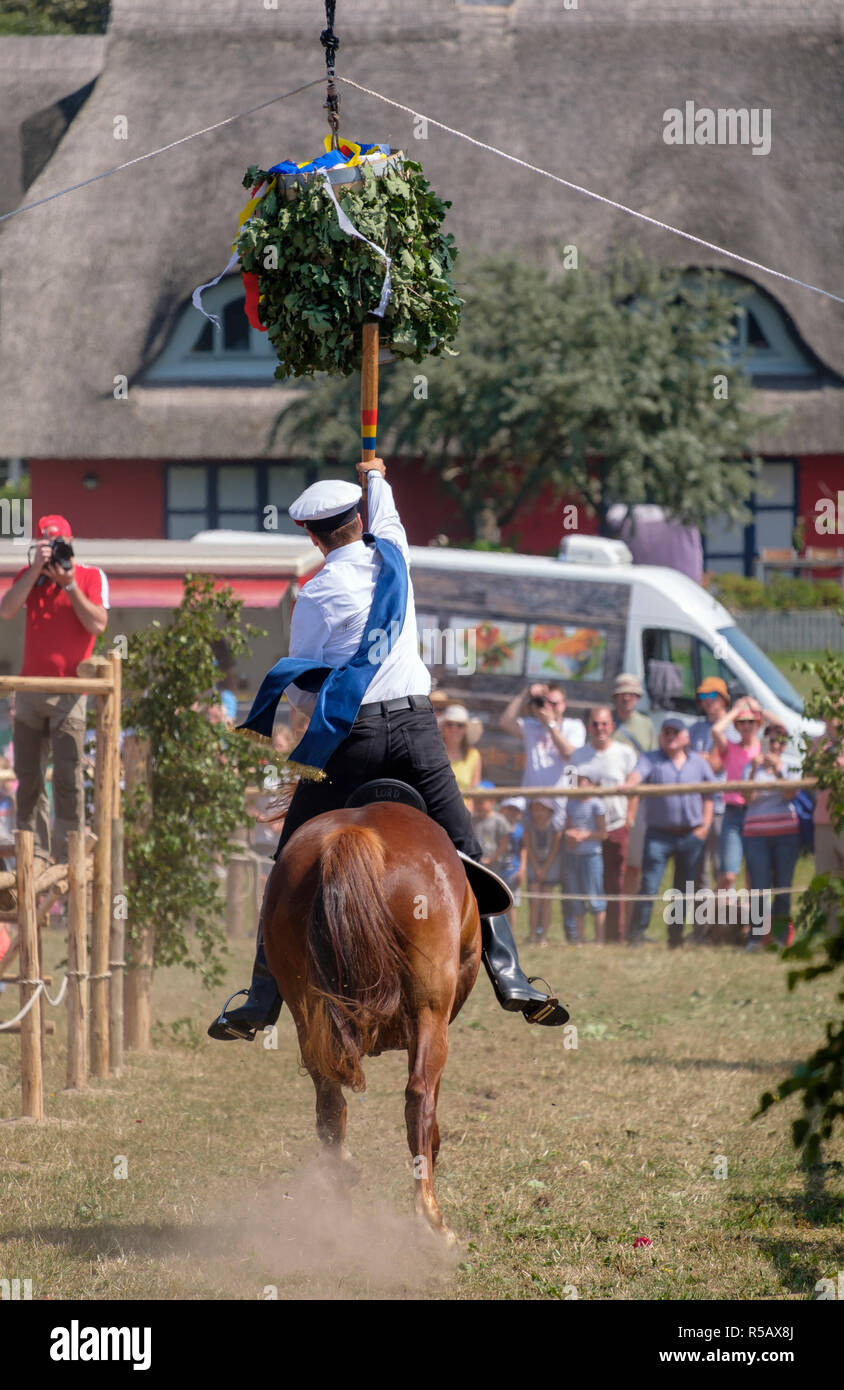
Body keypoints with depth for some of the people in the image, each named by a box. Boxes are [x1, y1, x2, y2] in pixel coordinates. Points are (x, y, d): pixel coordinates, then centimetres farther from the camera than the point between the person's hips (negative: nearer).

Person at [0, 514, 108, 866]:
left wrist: (70, 585, -14)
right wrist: (37, 570, -12)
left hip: (69, 690, -4)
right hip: (30, 688, 4)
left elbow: (97, 624, -10)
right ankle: (35, 852, 8)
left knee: (67, 777, -10)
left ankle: (69, 853, -6)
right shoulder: (29, 576, 10)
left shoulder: (91, 576, 2)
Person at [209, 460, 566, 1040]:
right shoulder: (392, 557, 7)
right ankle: (510, 977, -8)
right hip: (415, 723, 2)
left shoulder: (316, 596, -3)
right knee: (464, 855, 3)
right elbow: (385, 517, 32)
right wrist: (378, 477, 52)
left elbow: (300, 686, 2)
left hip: (347, 735, -2)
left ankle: (261, 1002, 2)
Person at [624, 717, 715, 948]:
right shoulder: (651, 760, 4)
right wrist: (628, 785, -39)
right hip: (659, 833, -3)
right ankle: (637, 934, -9)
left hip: (691, 835, 3)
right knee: (649, 885, -11)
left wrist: (705, 825, 3)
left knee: (684, 888, 8)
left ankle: (676, 936, 18)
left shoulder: (699, 763, 10)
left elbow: (709, 796, 14)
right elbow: (637, 775, -16)